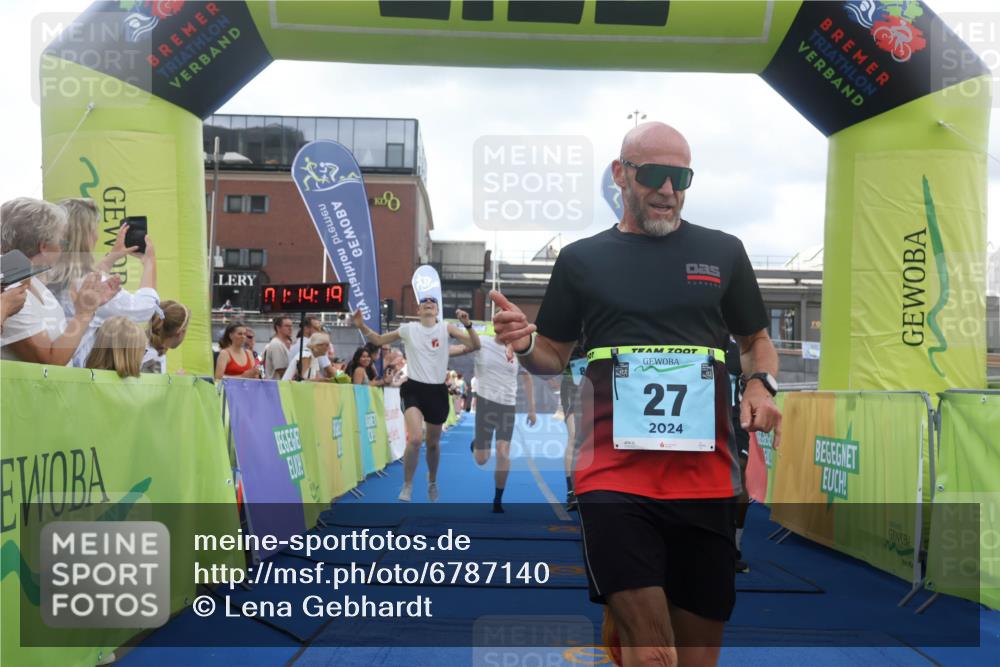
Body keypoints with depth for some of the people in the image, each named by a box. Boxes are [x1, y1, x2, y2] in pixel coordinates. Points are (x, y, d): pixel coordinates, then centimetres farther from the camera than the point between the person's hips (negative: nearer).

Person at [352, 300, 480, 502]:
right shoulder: (408, 329, 1)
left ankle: (432, 482, 42)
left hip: (437, 391, 1)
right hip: (414, 389, -1)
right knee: (415, 439, -21)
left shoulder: (446, 328, -1)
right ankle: (407, 486, -1)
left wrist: (468, 324, -24)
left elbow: (475, 345, -8)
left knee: (433, 443, 15)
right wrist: (362, 326, -5)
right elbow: (378, 340, 12)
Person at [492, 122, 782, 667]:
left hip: (706, 475, 3)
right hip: (615, 474, -2)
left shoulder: (723, 252, 11)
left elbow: (758, 341, 21)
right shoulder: (581, 259, 9)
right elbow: (554, 357, 15)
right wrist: (524, 345, -8)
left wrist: (761, 384, -1)